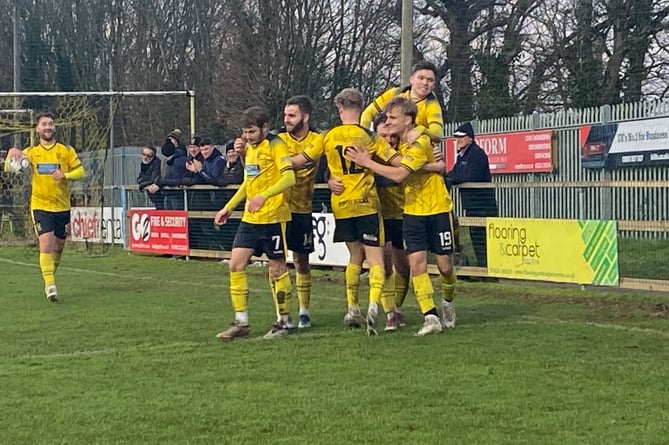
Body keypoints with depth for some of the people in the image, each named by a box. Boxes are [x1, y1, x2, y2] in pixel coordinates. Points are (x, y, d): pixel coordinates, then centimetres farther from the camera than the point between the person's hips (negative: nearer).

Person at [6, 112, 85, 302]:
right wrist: (13, 154, -24)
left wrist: (65, 175, -19)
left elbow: (80, 171, 0)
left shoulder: (66, 151, 3)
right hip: (41, 206, -2)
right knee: (46, 245, -17)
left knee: (58, 247, 11)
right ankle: (50, 285, -18)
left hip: (62, 207, 2)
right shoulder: (31, 152, 5)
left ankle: (50, 277, 34)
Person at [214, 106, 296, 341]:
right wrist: (229, 207, 24)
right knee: (236, 264, 0)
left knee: (277, 269, 1)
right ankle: (241, 322, 7)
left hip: (273, 216, -8)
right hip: (250, 218, 8)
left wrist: (264, 196, -34)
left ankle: (283, 321, 14)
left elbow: (289, 177, -22)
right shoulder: (250, 148, 15)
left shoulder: (276, 145, -10)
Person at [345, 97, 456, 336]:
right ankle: (431, 317, -5)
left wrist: (368, 163, -25)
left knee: (445, 265, 2)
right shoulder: (399, 142, 4)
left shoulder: (420, 142, -21)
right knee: (416, 263, -7)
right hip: (413, 211, 6)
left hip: (438, 209, -6)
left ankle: (448, 303, 31)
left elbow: (399, 174, -31)